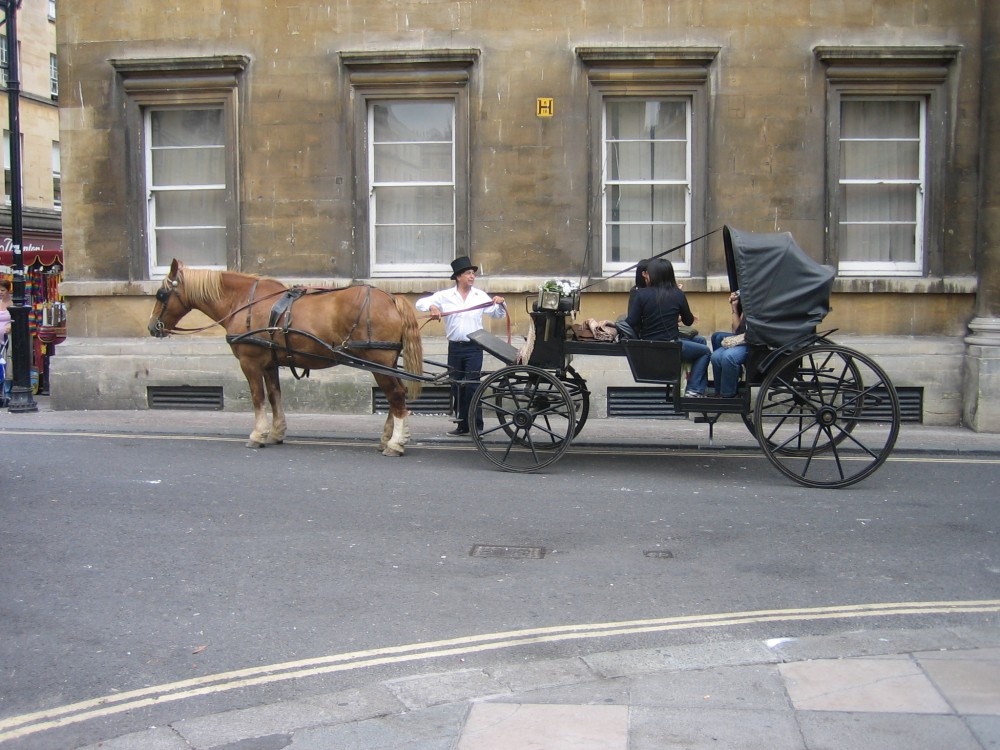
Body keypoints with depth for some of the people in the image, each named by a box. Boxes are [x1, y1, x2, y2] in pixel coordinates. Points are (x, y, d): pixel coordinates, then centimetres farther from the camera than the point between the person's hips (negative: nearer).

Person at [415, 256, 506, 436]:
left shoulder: (480, 296, 3)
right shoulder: (445, 296, 2)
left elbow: (499, 315, 9)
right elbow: (420, 303, 0)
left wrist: (500, 304, -12)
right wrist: (431, 307, -20)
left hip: (474, 348, -2)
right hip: (455, 347, 2)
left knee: (472, 386, -7)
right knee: (457, 387, 8)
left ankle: (476, 425, -1)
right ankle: (463, 425, 18)